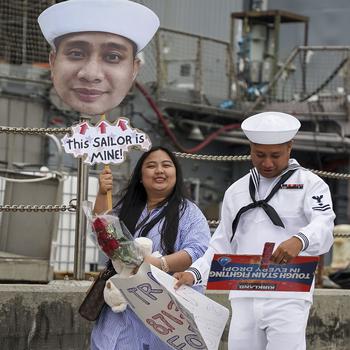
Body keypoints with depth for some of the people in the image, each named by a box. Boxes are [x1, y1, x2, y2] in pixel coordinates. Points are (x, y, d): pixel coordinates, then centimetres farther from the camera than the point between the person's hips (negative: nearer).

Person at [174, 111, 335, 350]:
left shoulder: (310, 184, 4)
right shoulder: (237, 191, 20)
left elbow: (324, 226, -14)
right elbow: (222, 245, 21)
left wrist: (299, 240, -37)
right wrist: (194, 274, 3)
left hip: (288, 297, -5)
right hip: (244, 297, 5)